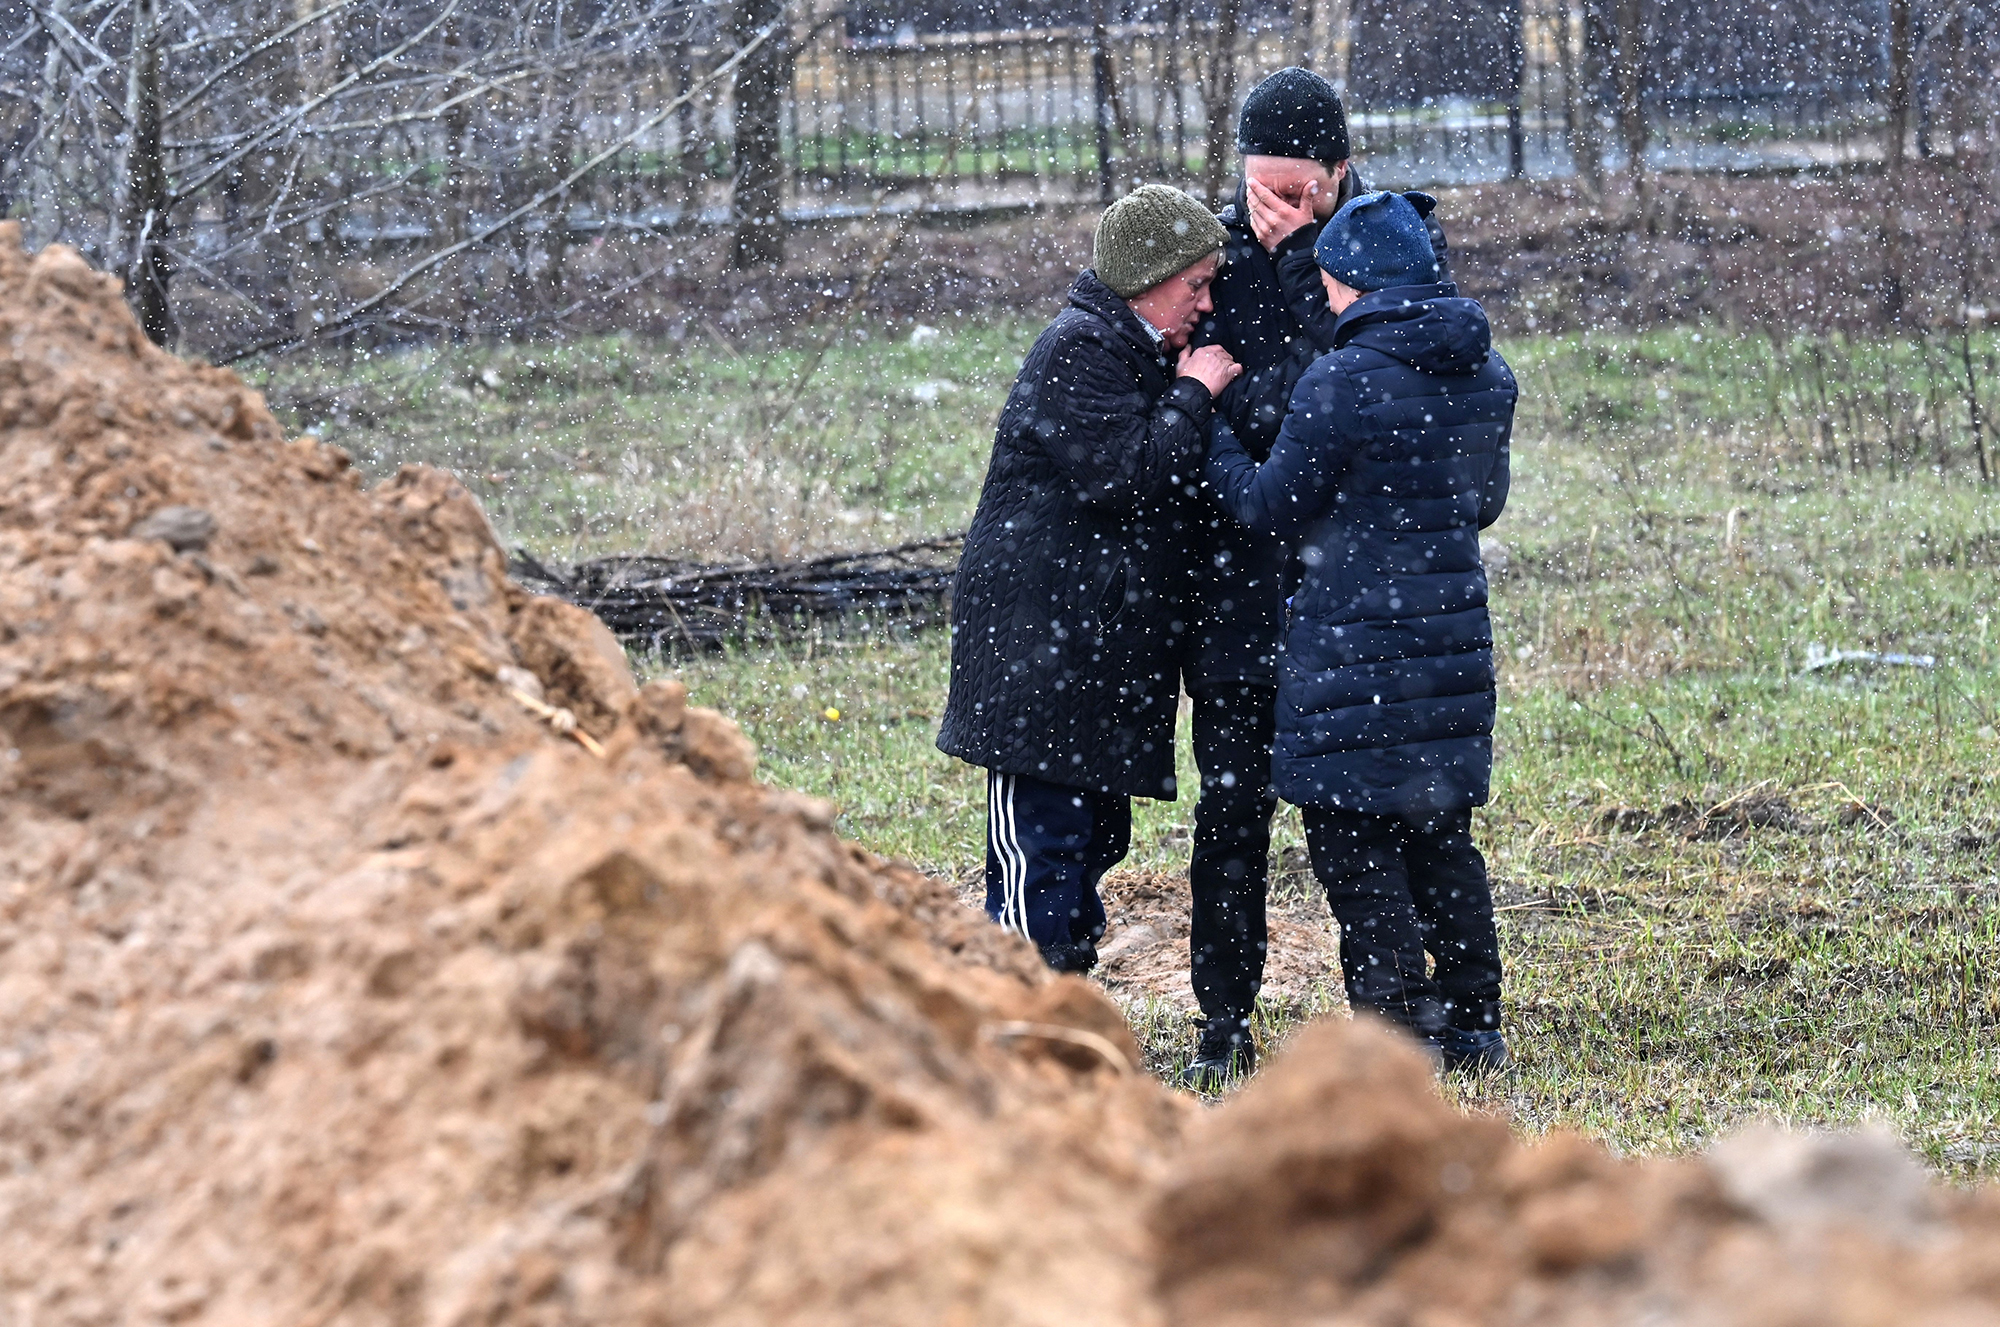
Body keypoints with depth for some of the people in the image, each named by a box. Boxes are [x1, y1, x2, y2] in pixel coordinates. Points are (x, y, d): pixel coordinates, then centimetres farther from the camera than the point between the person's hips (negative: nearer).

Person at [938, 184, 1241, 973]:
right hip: (1040, 645, -10)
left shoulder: (1146, 357, 19)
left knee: (1091, 841, 14)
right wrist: (1192, 395, -12)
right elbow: (1126, 474, -24)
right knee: (1041, 852, -12)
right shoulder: (1078, 352, -13)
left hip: (1102, 654, 10)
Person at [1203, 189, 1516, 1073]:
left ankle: (1397, 1031, -1)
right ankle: (1472, 1025, 21)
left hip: (1356, 642, -7)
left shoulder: (1341, 384, -16)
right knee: (1440, 830, 17)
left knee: (1351, 834, 1)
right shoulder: (1487, 375, 6)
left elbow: (1272, 508, -7)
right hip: (1454, 631, 7)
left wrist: (1204, 422, 7)